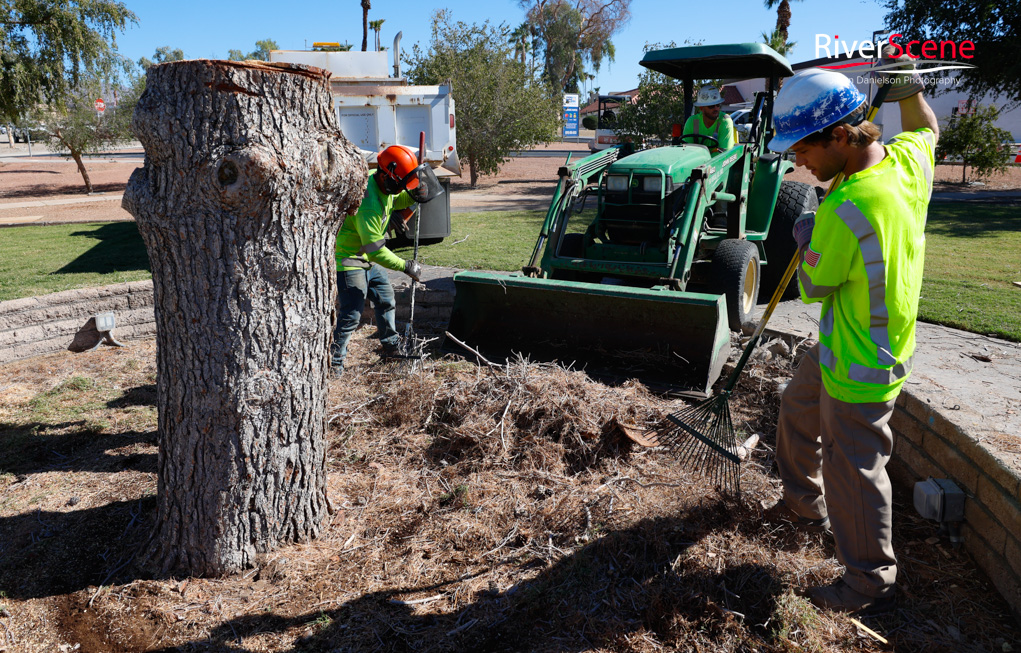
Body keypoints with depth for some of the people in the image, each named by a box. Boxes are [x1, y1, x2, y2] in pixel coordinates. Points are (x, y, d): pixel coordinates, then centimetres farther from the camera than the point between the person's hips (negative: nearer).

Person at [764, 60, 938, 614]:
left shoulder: (846, 210, -33)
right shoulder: (907, 159, -6)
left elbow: (812, 286, -17)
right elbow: (926, 130, 21)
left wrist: (806, 237, 1)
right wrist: (909, 87, 7)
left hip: (860, 366, -10)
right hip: (843, 344, 10)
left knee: (853, 470, 5)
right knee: (798, 408, 27)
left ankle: (870, 585, 25)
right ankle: (806, 505, 49)